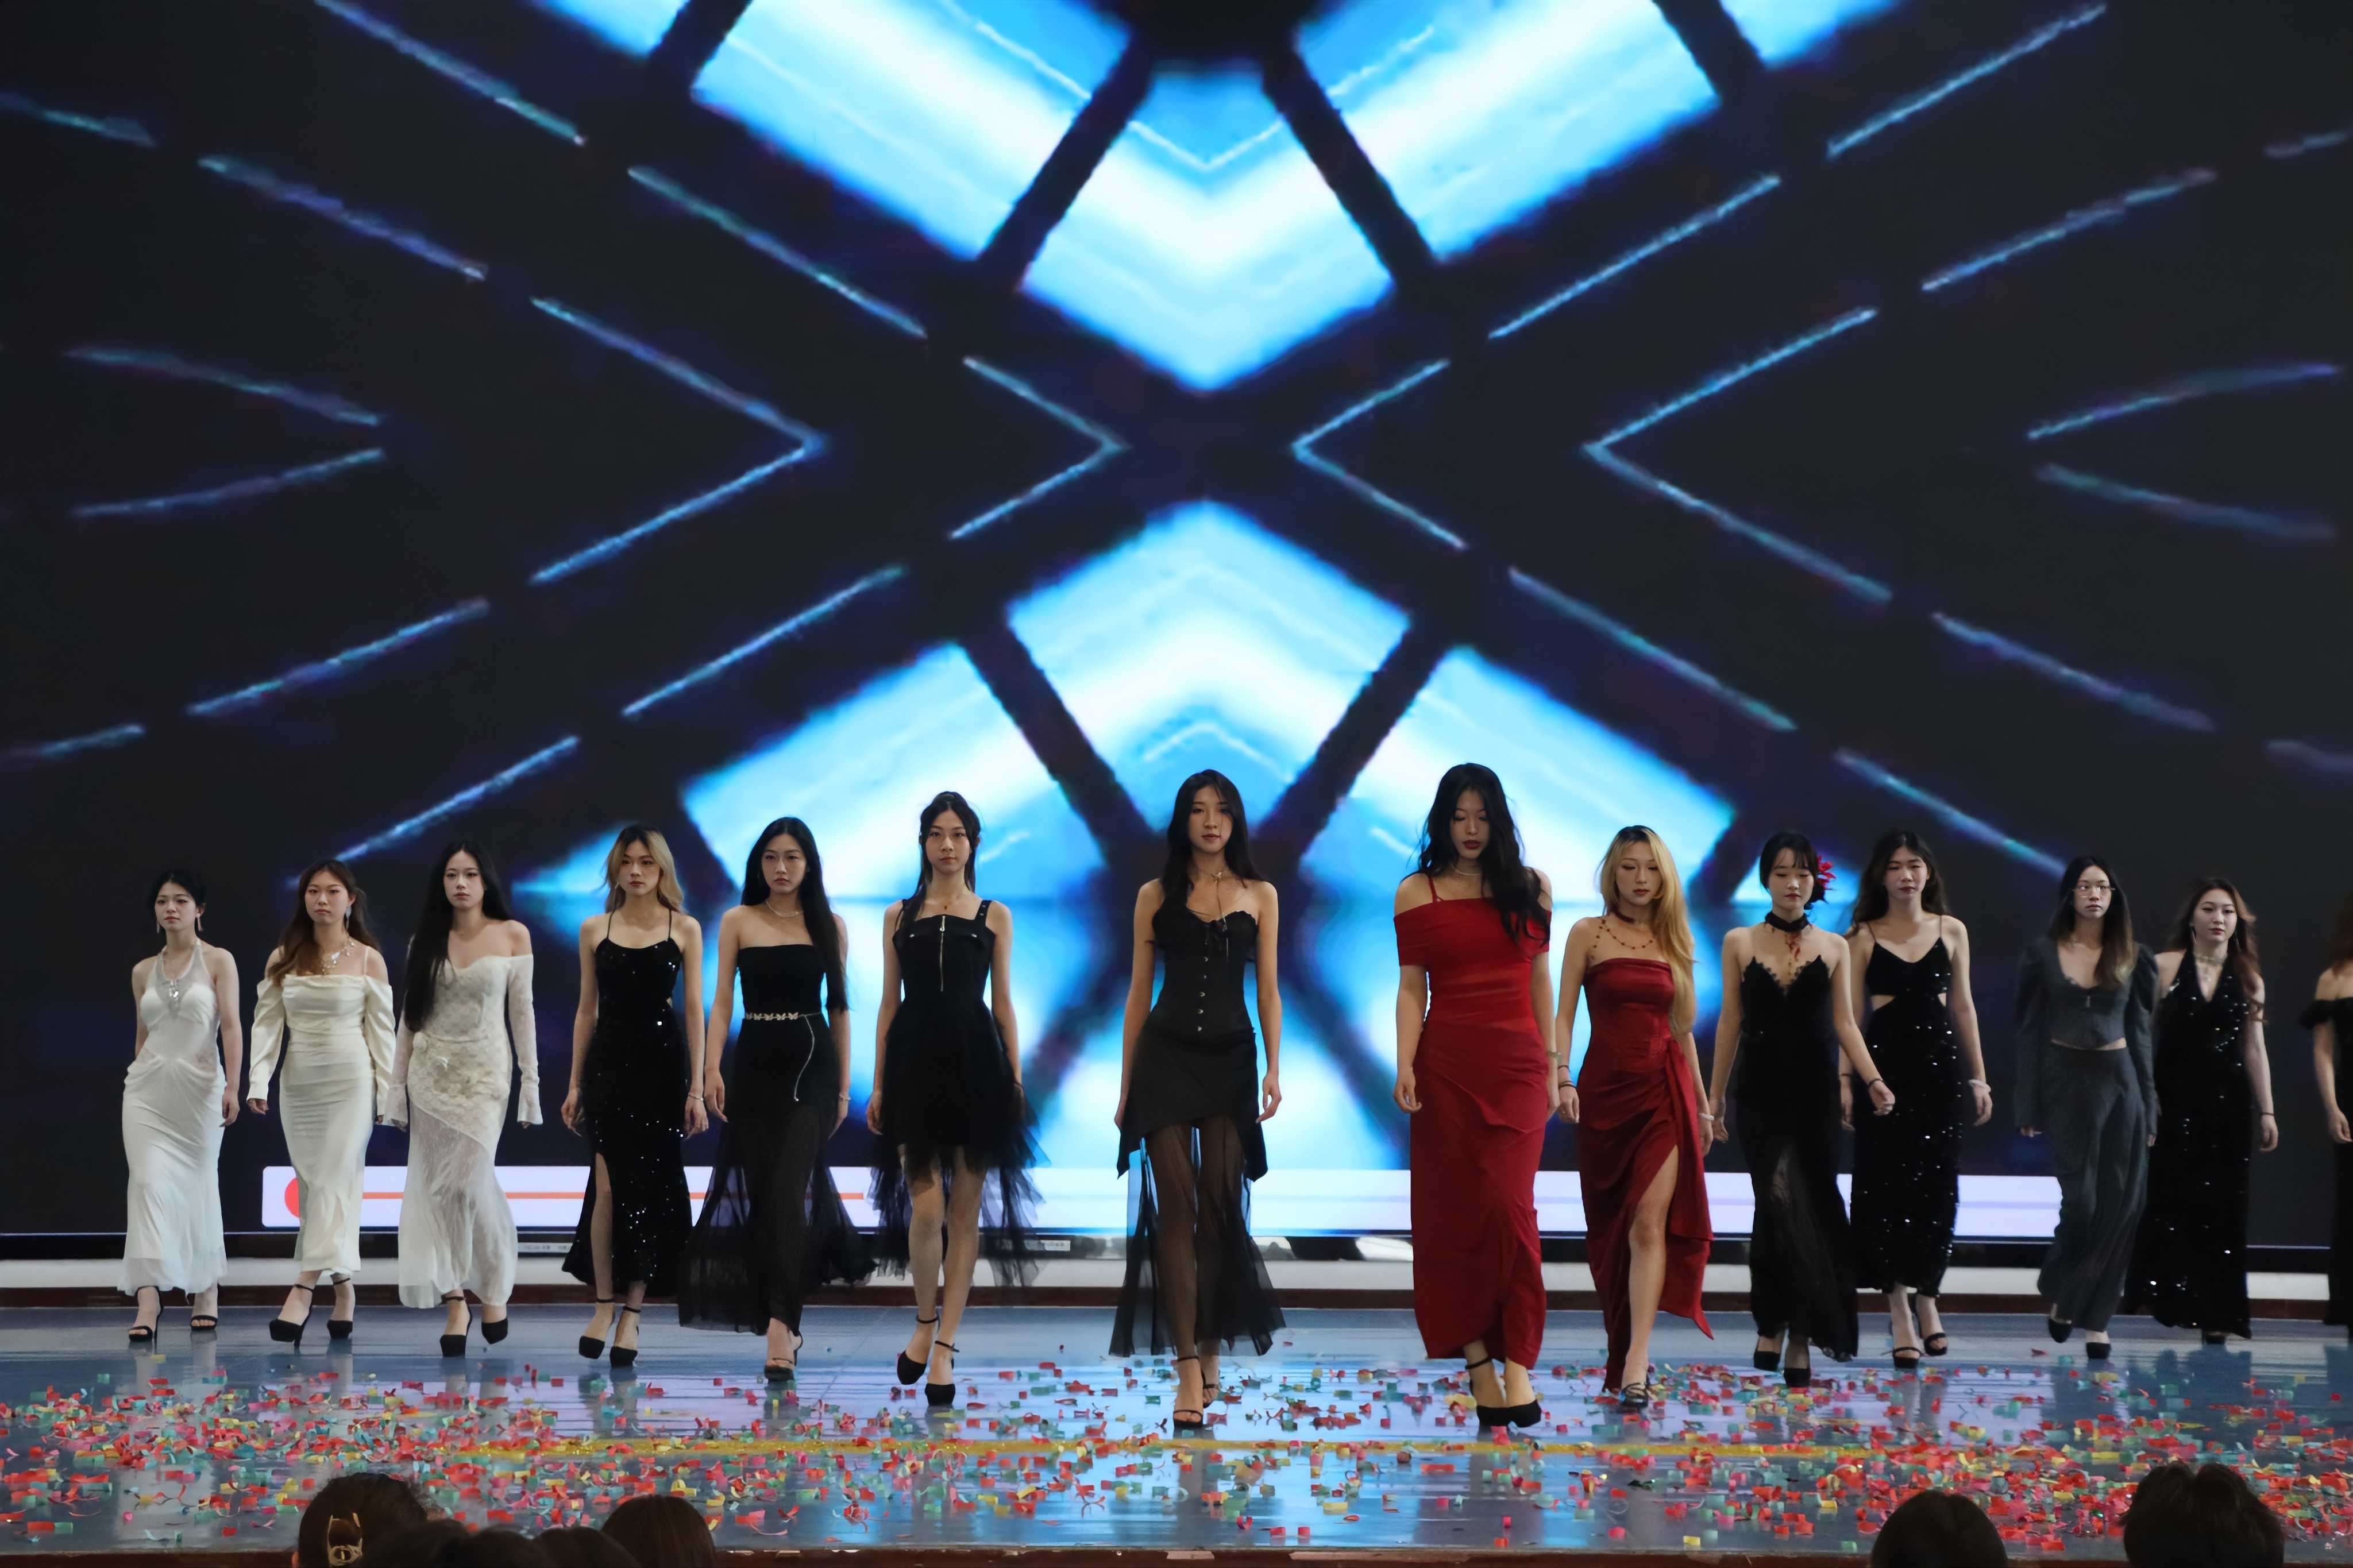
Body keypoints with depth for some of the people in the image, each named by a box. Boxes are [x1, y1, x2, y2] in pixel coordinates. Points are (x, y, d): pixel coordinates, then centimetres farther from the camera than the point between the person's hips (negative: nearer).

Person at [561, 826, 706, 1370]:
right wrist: (575, 1083, 7)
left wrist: (696, 1088, -5)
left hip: (662, 1065, -1)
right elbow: (587, 1009, 10)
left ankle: (632, 1311, 8)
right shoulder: (595, 930, 7)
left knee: (651, 1187, 1)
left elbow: (694, 1009, 0)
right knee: (608, 1184, -7)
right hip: (609, 1064, 1)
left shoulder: (684, 930, 2)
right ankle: (604, 1303, 6)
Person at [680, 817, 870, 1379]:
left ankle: (780, 1323, -21)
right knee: (756, 1189, 2)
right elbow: (722, 1000, 1)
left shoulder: (829, 926, 7)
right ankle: (782, 1324, 14)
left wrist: (843, 1085, 6)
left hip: (810, 1064, -1)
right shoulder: (738, 922, 6)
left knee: (788, 1189, -14)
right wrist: (712, 1067, -11)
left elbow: (839, 1008, 9)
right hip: (755, 1063, 2)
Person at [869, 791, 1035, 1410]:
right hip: (915, 1063, 0)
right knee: (926, 1207, -10)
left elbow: (1003, 1003, 8)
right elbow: (889, 1003, 9)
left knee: (966, 1210, 0)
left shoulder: (994, 916, 9)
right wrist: (878, 1084, 4)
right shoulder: (900, 916, 10)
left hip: (975, 1063, 0)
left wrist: (1015, 1080, 1)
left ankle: (944, 1349, 6)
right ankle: (925, 1320, 16)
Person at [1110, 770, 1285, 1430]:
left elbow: (1268, 989, 7)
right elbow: (1138, 992, 9)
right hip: (1165, 1055, -1)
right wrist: (1125, 1085, 7)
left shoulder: (1259, 895, 9)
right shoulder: (1156, 895, 7)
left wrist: (1274, 1069, -5)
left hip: (1231, 1059, 1)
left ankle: (1211, 1349, 15)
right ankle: (1189, 1370, -12)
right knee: (1176, 1208, -8)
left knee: (1220, 1208, -1)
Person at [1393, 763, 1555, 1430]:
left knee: (1507, 1205, -12)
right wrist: (1404, 1064, -9)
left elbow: (1538, 978, 13)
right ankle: (1479, 1363, 4)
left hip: (1517, 1063, 0)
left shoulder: (1530, 887, 10)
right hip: (1447, 1064, 0)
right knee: (1455, 1211, 0)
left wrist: (1552, 1062, 10)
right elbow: (1411, 987, 2)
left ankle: (1516, 1365, -12)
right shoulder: (1416, 893, 5)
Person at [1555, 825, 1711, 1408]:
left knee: (1649, 1224, -11)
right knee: (1610, 1228, 7)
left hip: (1664, 1090, 1)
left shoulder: (1673, 942, 11)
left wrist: (1702, 1105, 17)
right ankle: (1622, 1347, 23)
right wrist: (1561, 1079, -15)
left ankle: (1635, 1362, -17)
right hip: (1605, 1089, -1)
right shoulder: (1589, 933, 3)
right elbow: (1564, 1015, -1)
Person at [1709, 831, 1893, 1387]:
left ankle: (1786, 1329, 5)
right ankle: (1777, 1325, -2)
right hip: (1759, 1092, -1)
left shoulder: (1834, 948, 8)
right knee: (1780, 1199, -12)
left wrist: (1871, 1079, -9)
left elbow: (1844, 1023, 6)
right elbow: (1730, 1022, 8)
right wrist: (1716, 1095, 8)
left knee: (1809, 1205, -1)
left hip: (1814, 1092, 1)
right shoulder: (1740, 943, 5)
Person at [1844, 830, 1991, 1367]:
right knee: (1888, 1187, -4)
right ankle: (1902, 1317, 2)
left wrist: (1979, 1078, 9)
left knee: (1937, 1189, 3)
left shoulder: (1951, 931, 9)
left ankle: (1926, 1299, 21)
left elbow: (1964, 1006, 12)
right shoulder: (1863, 936, 2)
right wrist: (1847, 1080, -6)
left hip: (1941, 1067, 2)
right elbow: (1851, 1014, 1)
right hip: (1885, 1068, -2)